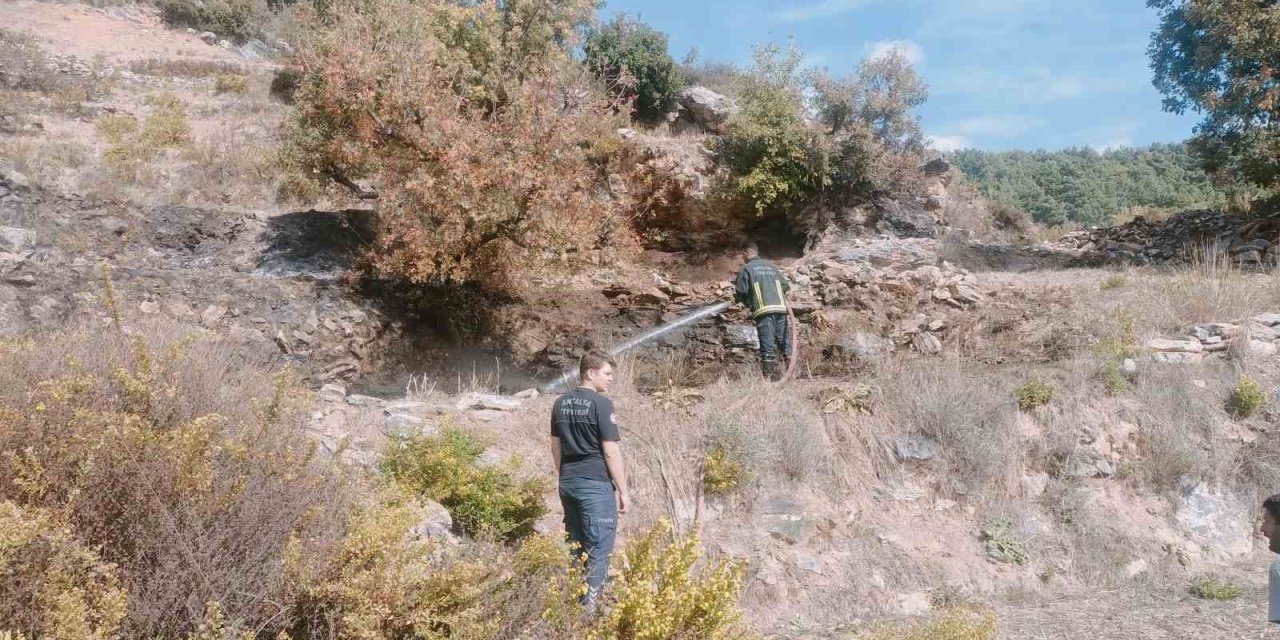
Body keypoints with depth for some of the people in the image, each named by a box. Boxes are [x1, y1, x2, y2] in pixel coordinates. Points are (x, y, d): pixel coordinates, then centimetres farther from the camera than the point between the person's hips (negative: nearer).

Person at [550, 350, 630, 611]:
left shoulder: (560, 403, 9)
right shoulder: (601, 404, -13)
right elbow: (611, 452, -13)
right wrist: (623, 490, -7)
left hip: (568, 483, 8)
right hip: (596, 484, -7)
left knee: (576, 546, 16)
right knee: (599, 550, -1)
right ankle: (588, 607, -2)